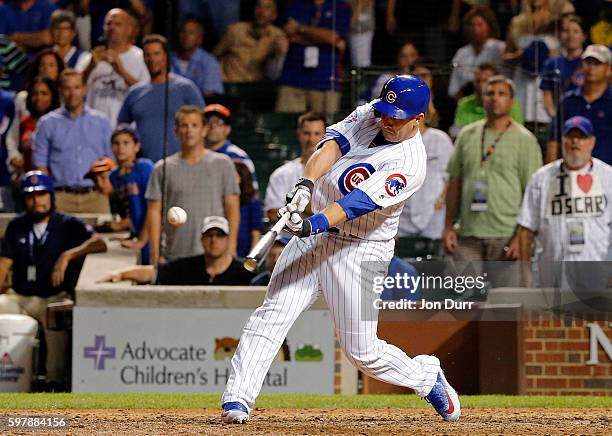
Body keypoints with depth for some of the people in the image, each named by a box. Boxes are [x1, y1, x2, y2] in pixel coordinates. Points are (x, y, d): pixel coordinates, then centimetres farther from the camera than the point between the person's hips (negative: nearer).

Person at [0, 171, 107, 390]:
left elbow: (99, 244, -11)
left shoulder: (67, 225, 5)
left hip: (54, 298, -4)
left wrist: (67, 256, -24)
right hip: (19, 298, 4)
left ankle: (56, 381, -34)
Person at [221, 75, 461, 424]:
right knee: (273, 313, -10)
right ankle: (238, 399, -12)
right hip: (313, 237, 5)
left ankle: (427, 377, 26)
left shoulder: (410, 164, -19)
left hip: (360, 252, -5)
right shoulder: (369, 114, 1)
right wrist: (306, 184, -32)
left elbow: (359, 202, -31)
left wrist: (314, 224, -44)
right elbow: (331, 146, -14)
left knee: (362, 351, -1)